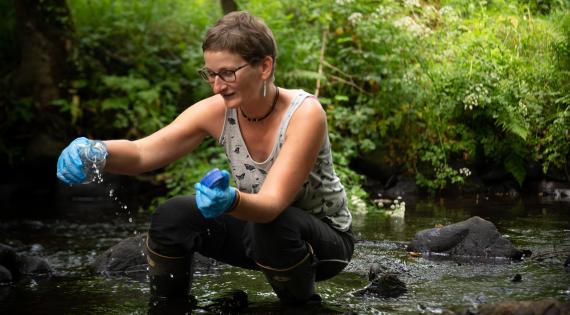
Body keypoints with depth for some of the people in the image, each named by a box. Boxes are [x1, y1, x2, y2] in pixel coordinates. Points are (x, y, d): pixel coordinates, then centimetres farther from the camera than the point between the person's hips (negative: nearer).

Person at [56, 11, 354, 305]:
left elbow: (273, 204, -38)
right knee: (171, 216, -17)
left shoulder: (304, 114, -29)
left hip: (326, 235, -4)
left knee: (275, 226, -37)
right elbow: (142, 153, -22)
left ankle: (303, 306, -9)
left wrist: (232, 201, -60)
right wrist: (95, 152, -44)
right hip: (258, 223, 5)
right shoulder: (217, 111, -15)